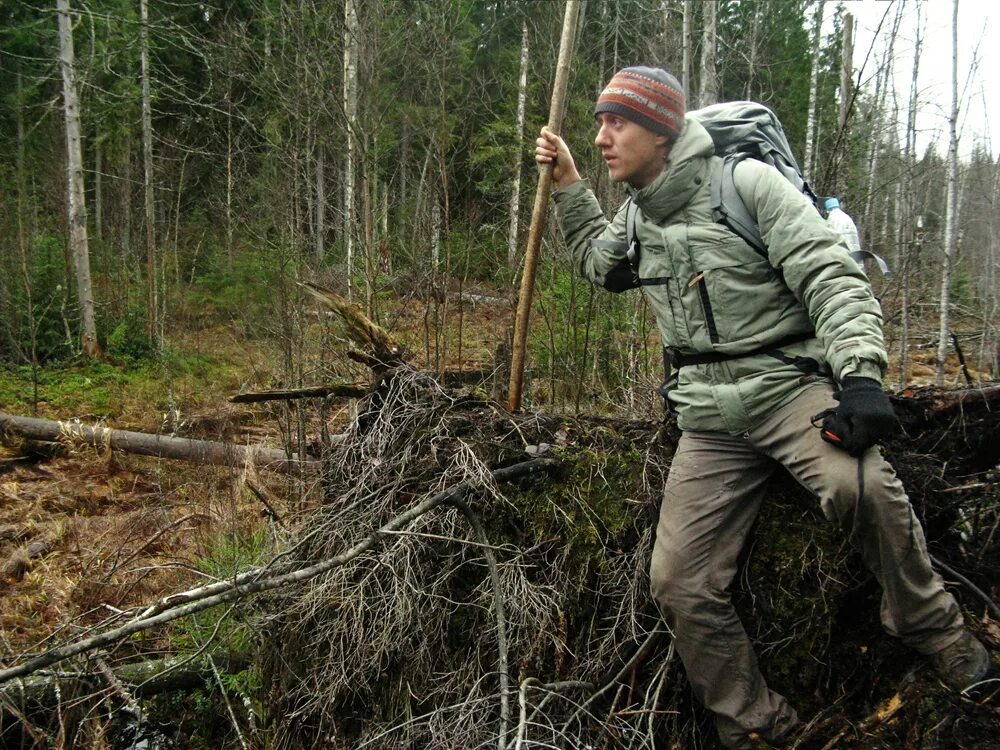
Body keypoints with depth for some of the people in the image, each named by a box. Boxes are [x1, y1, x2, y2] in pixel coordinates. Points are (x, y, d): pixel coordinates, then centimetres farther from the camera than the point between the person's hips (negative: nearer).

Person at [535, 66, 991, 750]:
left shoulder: (745, 182, -7)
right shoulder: (640, 219, 14)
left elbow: (832, 277, -13)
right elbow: (600, 262, 36)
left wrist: (860, 373, -26)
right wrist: (568, 185, 25)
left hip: (789, 383, -6)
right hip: (710, 422, 6)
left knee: (858, 484, -36)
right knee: (680, 584, -3)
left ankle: (935, 631, -9)